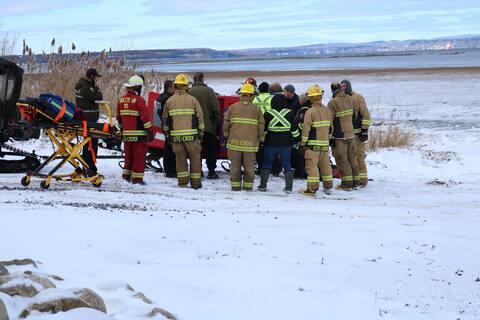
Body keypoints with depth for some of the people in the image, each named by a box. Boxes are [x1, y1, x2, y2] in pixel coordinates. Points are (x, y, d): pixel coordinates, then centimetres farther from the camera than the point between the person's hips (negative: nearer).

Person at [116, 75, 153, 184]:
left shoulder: (121, 100, 10)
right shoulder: (139, 100, -13)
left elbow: (119, 117, 19)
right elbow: (145, 117, -16)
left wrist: (122, 129, 29)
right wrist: (149, 131, -13)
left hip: (126, 134, 7)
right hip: (139, 134, -7)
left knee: (129, 155, 18)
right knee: (139, 156, 0)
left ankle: (126, 175, 22)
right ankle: (137, 178, 0)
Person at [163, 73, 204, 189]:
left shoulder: (169, 101, 5)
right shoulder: (192, 100, -1)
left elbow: (165, 119, 11)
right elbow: (200, 117, 1)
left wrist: (167, 134, 21)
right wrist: (200, 132, 11)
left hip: (176, 135, 2)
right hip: (191, 135, -2)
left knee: (180, 158, 9)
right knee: (195, 158, 7)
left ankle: (183, 182, 8)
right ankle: (195, 182, 7)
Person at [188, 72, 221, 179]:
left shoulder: (189, 92, -1)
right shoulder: (208, 91, -7)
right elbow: (216, 108, -8)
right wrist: (218, 121, 3)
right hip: (208, 126, -2)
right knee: (211, 149, 7)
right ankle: (211, 171, 3)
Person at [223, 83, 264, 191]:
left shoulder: (232, 107, 3)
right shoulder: (256, 109, 2)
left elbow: (226, 123, 6)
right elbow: (261, 126, 5)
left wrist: (226, 137, 18)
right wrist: (261, 139, 15)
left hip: (235, 141, 0)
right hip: (250, 142, 0)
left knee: (235, 165, 8)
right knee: (249, 166, 8)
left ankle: (235, 185, 11)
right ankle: (248, 186, 11)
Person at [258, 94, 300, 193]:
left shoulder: (268, 114, -6)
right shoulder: (289, 113, -2)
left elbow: (263, 129, -3)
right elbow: (294, 129, 1)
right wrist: (296, 138, 14)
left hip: (270, 143, -1)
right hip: (286, 144, 1)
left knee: (267, 164, 10)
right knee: (287, 165, 7)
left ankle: (263, 185, 10)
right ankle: (289, 187, 3)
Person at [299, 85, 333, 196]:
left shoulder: (310, 112, -13)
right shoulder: (327, 111, 9)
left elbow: (306, 129, -13)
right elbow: (330, 127, 16)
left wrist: (303, 143, -6)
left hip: (313, 144, -6)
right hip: (325, 143, 6)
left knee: (312, 165, -3)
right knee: (325, 165, 15)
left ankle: (312, 188, -6)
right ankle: (328, 187, 21)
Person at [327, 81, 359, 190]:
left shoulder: (333, 103, -16)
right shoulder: (349, 99, 3)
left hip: (339, 136, -6)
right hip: (351, 134, 6)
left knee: (342, 160, 0)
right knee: (352, 158, 14)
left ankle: (347, 183, 0)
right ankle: (355, 181, 20)